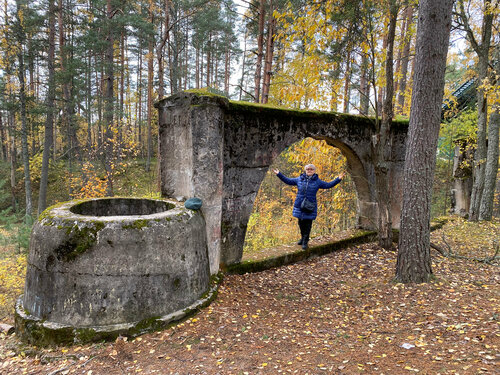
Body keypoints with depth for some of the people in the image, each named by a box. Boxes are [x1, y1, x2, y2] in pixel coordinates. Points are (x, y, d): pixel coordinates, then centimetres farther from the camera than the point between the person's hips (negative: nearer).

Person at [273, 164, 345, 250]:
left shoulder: (317, 181, 5)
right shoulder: (299, 179, 8)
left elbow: (328, 185, 10)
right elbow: (288, 181, 14)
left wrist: (338, 179, 3)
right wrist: (279, 174, 10)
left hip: (310, 207, -2)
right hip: (299, 205, 2)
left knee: (308, 224, -1)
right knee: (301, 223, 11)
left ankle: (305, 241, 8)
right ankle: (303, 238, 31)